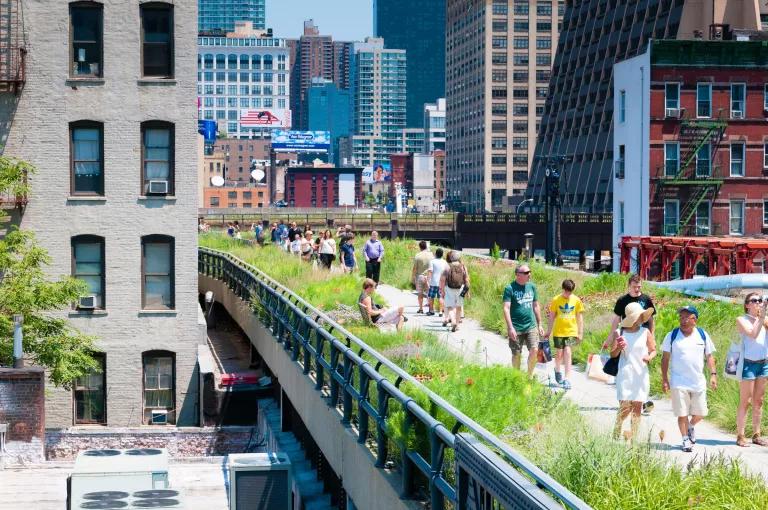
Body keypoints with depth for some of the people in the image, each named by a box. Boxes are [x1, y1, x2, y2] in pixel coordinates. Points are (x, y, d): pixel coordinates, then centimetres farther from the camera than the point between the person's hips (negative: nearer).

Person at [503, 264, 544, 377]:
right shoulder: (510, 288, -7)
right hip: (516, 328, -3)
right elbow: (506, 308, -12)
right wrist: (510, 327, -19)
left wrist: (540, 324, 16)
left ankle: (530, 375, 10)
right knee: (516, 354, 6)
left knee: (534, 350, -9)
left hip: (531, 326, 3)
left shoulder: (532, 287, 8)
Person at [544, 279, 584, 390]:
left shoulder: (576, 300, 0)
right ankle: (557, 370, 39)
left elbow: (579, 317, 7)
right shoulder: (556, 300, -2)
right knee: (559, 354, 8)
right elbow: (552, 316, 5)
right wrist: (549, 331, 8)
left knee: (567, 353, -11)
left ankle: (567, 379, -10)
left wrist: (580, 333, 7)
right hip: (558, 332, 0)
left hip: (571, 331, 0)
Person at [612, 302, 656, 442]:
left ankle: (633, 439, 11)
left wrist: (650, 357, -14)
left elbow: (653, 350, 8)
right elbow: (613, 354, 2)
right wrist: (618, 348, -19)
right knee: (625, 407, -8)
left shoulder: (645, 332, 3)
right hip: (625, 374, -2)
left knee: (637, 406, 2)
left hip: (641, 374, 2)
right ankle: (616, 435, 10)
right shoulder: (619, 333, -1)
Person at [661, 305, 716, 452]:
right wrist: (664, 379, -3)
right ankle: (686, 440, 12)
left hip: (698, 382, 2)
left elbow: (709, 356, 10)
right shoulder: (672, 335, -1)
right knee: (682, 413, -2)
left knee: (700, 413, 6)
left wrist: (713, 374, -1)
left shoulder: (703, 335, 4)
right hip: (679, 382, -2)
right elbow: (665, 358, 2)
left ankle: (691, 426, 36)